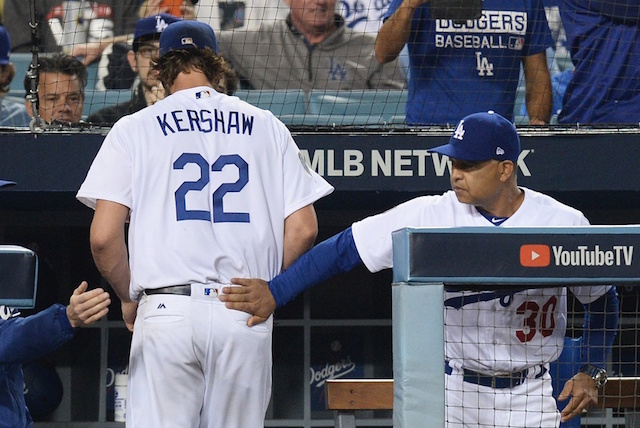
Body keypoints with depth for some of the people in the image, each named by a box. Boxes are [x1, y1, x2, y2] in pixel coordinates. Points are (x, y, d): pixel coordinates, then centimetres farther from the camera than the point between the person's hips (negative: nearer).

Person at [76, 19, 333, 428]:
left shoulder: (134, 129, 7)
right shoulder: (266, 126, 12)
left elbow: (104, 236, -2)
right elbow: (303, 229, 5)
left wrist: (129, 298, 14)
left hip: (168, 313, -2)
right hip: (247, 317, 2)